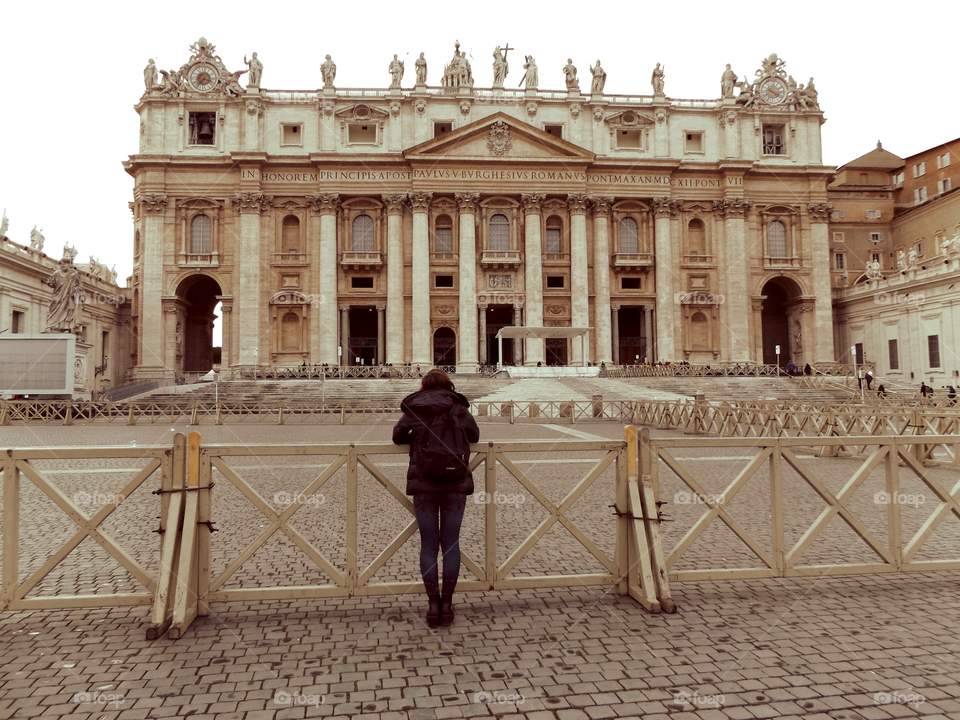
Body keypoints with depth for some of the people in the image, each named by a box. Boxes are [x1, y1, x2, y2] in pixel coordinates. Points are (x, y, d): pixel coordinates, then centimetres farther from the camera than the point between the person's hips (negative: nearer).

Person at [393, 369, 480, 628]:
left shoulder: (414, 409, 2)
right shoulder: (459, 408, 3)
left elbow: (397, 436, 13)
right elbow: (474, 435, 16)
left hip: (423, 484, 0)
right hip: (456, 484, 1)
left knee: (428, 545, 7)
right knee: (451, 543, 8)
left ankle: (433, 604, 9)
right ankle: (447, 604, 11)